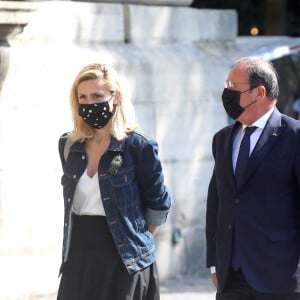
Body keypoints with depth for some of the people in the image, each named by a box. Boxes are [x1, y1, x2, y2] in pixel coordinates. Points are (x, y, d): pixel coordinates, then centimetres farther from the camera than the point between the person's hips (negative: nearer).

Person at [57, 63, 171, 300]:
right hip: (79, 259, 5)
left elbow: (159, 204, 1)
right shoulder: (69, 146, 9)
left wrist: (137, 241, 3)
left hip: (123, 262, -4)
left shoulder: (138, 147, -6)